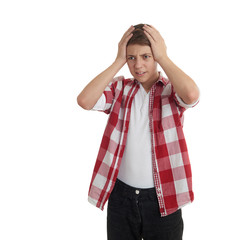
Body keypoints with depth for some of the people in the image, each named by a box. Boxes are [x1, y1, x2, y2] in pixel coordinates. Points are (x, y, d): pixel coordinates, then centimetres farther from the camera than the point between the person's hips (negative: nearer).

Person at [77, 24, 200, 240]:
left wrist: (163, 58, -15)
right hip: (121, 193, 2)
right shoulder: (120, 88, 3)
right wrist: (119, 61, -12)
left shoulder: (171, 90, -4)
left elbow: (191, 95, -28)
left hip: (162, 197, -2)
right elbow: (85, 100, -15)